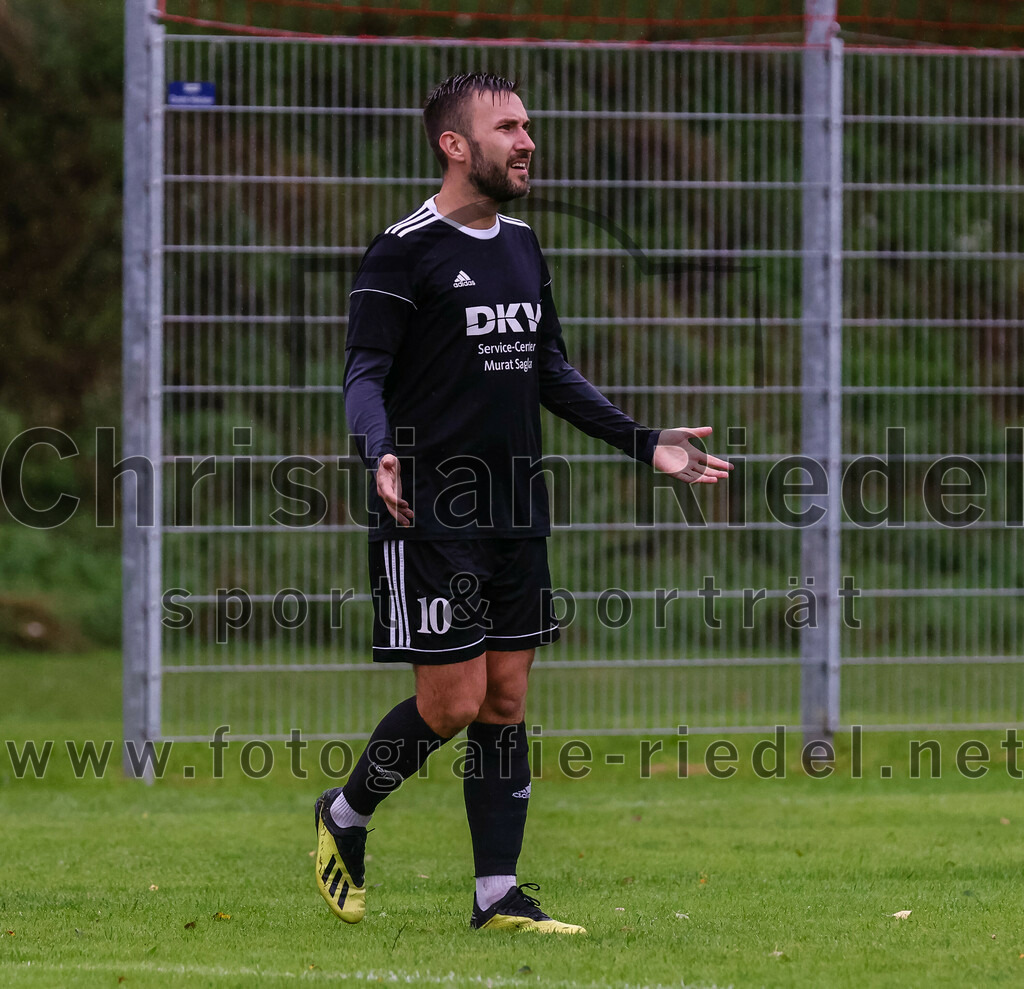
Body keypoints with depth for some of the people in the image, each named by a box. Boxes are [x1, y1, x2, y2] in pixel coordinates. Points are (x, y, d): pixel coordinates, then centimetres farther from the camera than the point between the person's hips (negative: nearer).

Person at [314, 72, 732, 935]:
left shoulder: (523, 248, 14)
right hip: (430, 514, -7)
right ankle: (346, 816, 18)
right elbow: (365, 375, -12)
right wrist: (382, 455, -32)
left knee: (505, 702, 5)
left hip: (516, 512, 7)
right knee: (454, 702, -7)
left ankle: (498, 894, 8)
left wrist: (646, 443, 16)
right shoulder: (405, 252, -9)